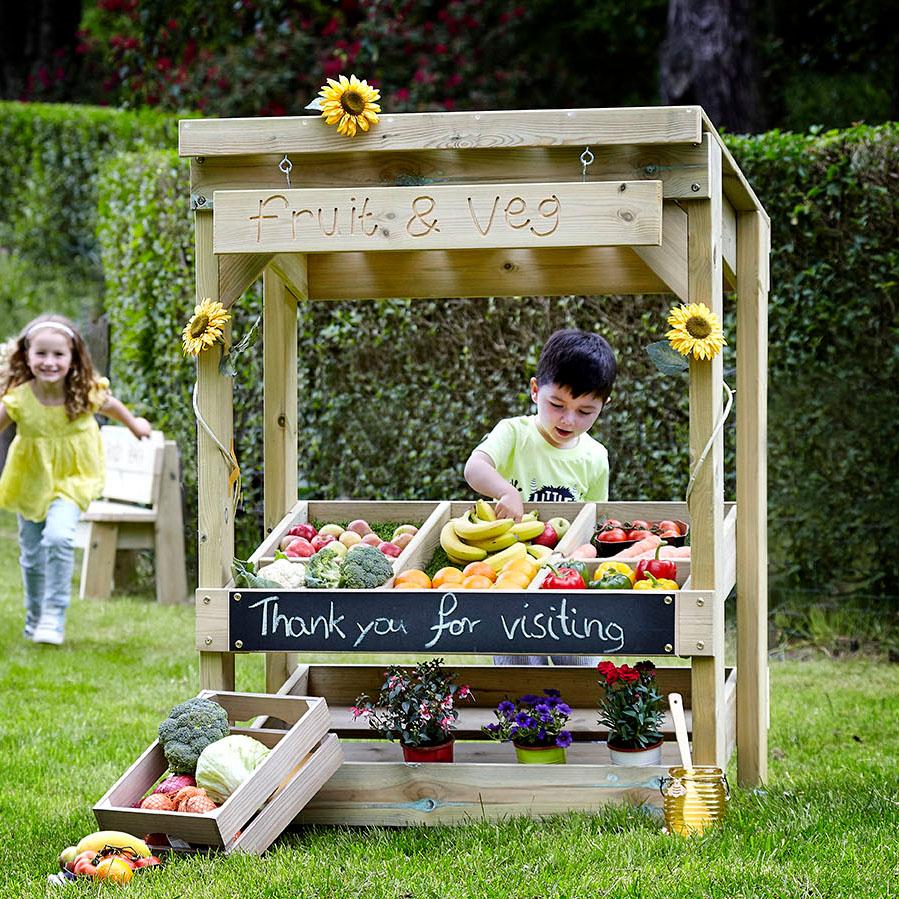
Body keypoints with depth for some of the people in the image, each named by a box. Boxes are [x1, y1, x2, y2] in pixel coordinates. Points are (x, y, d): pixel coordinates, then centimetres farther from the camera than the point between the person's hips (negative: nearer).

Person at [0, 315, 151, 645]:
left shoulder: (86, 394, -20)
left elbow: (111, 406, 3)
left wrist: (134, 424, 24)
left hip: (71, 480, -1)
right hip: (31, 482, 1)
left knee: (58, 537, -25)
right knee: (32, 556, 12)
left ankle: (54, 617, -14)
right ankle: (35, 620, 35)